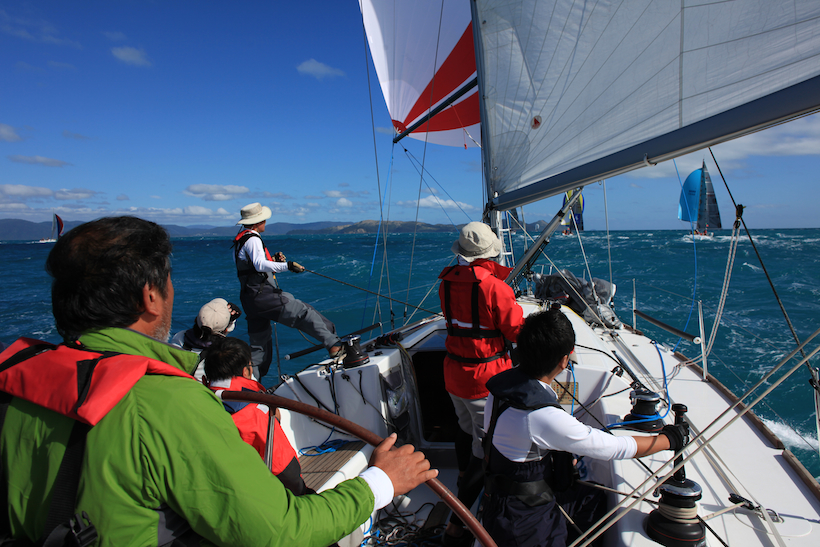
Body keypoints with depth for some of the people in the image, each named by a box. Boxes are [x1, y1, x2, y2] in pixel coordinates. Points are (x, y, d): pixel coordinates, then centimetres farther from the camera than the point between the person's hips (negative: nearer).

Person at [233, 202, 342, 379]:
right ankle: (334, 345, -18)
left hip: (251, 299, 10)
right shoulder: (252, 239, -11)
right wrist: (287, 266, -38)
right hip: (263, 295, -10)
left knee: (259, 344, 15)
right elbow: (260, 265, -29)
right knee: (304, 313, -12)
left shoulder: (240, 239, 21)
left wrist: (273, 260, 17)